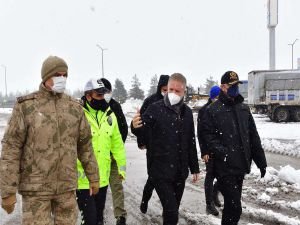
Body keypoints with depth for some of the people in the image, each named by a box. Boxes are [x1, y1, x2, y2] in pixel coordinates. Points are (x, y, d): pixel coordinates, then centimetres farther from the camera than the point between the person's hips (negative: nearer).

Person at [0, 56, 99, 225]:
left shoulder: (75, 108, 6)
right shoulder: (26, 106, -6)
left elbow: (85, 146, 13)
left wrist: (93, 177, 14)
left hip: (67, 186, 4)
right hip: (36, 187, -3)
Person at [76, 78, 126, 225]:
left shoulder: (109, 114, 7)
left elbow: (117, 142, 14)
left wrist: (122, 165, 14)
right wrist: (76, 170, -20)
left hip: (103, 178, 6)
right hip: (83, 179, -6)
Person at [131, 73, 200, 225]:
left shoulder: (186, 112, 9)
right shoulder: (155, 109, -8)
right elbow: (144, 132, -19)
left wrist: (194, 168, 18)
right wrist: (136, 127, -42)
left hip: (180, 172, 6)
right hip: (161, 172, -5)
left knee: (173, 211, 16)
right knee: (171, 212, -11)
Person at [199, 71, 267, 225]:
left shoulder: (244, 108, 13)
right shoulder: (213, 110, -5)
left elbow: (253, 137, 15)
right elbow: (207, 135, -11)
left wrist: (261, 161, 13)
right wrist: (222, 152, -22)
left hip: (241, 166, 6)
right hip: (225, 167, -6)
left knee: (231, 205, 17)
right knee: (235, 207, -9)